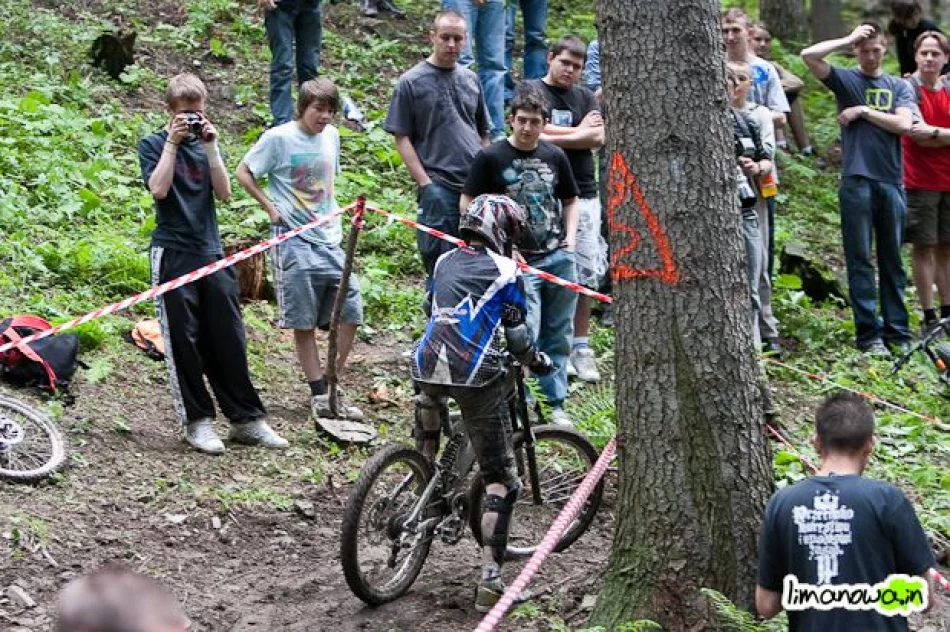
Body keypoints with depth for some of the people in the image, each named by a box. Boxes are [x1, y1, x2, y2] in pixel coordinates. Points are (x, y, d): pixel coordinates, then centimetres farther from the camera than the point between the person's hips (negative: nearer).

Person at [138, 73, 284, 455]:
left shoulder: (206, 144, 14)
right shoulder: (153, 144, 3)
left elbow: (224, 193, 2)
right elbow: (158, 189, -13)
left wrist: (210, 147, -6)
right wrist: (172, 142, -11)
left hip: (212, 252, 4)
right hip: (173, 254, -4)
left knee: (228, 338, 4)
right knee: (183, 340, -2)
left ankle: (246, 419, 9)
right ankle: (196, 421, 5)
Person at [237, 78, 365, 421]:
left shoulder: (331, 136, 10)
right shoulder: (279, 138, -7)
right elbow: (244, 173, -2)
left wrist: (334, 214, 14)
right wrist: (271, 208, -5)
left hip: (329, 239, 6)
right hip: (294, 240, -6)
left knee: (350, 312, 0)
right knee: (304, 322, -1)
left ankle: (330, 388, 11)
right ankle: (320, 394, 7)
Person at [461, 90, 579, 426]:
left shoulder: (555, 156, 9)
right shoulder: (491, 157, -4)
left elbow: (570, 201, 21)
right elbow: (468, 204, -1)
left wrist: (570, 239, 6)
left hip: (559, 257, 4)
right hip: (520, 260, -4)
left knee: (558, 335, 9)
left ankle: (556, 403, 20)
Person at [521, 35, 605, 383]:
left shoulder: (585, 97, 15)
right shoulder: (530, 90, 4)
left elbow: (598, 138, 0)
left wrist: (551, 138, -8)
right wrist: (578, 132, -2)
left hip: (583, 195, 4)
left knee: (586, 274, 1)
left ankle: (580, 347, 7)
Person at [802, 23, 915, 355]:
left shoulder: (898, 87, 13)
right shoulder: (846, 80, 7)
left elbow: (903, 124, -4)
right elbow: (809, 55, -9)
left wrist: (864, 111, -5)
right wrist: (848, 39, -3)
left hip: (891, 181, 2)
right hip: (857, 181, -2)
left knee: (892, 260, 7)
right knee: (860, 260, -2)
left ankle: (897, 330, 11)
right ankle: (868, 333, 1)